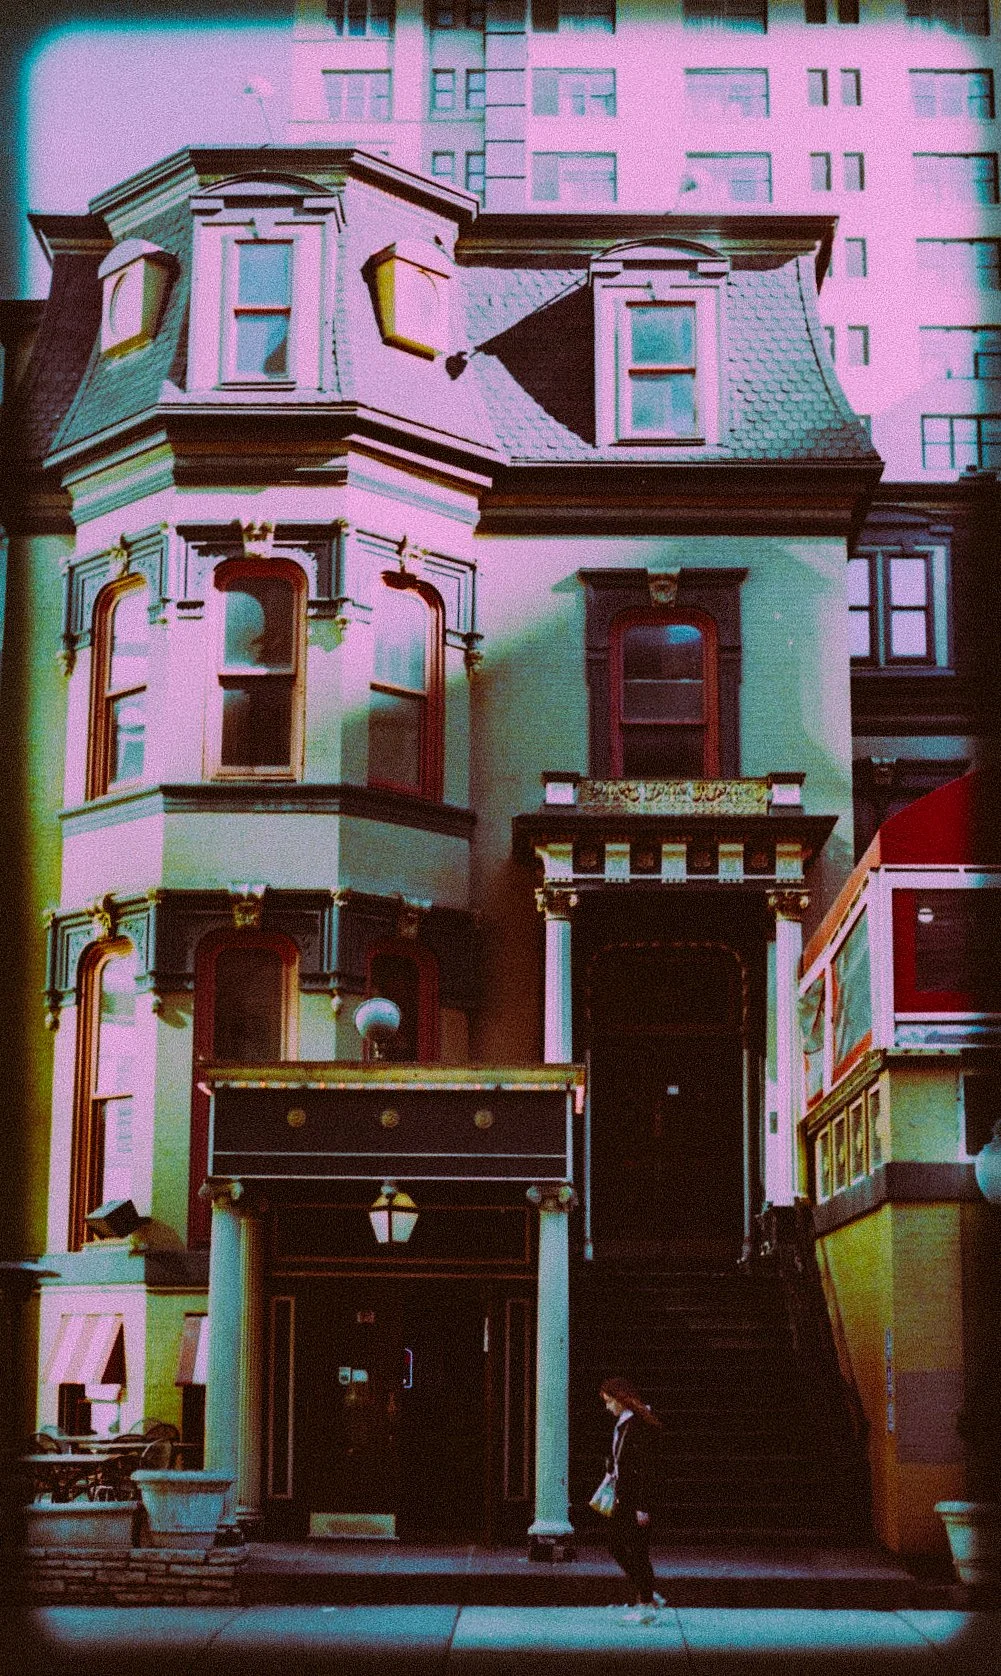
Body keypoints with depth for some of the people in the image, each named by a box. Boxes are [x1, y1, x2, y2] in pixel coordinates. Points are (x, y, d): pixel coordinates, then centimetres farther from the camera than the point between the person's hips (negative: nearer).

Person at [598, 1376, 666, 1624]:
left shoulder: (640, 1425, -19)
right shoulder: (622, 1422, 11)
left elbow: (645, 1468, -20)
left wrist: (642, 1506, -21)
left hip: (637, 1495, -10)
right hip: (623, 1496, 10)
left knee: (637, 1550, -2)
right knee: (615, 1546, 14)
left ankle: (646, 1604, 8)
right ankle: (647, 1596, 22)